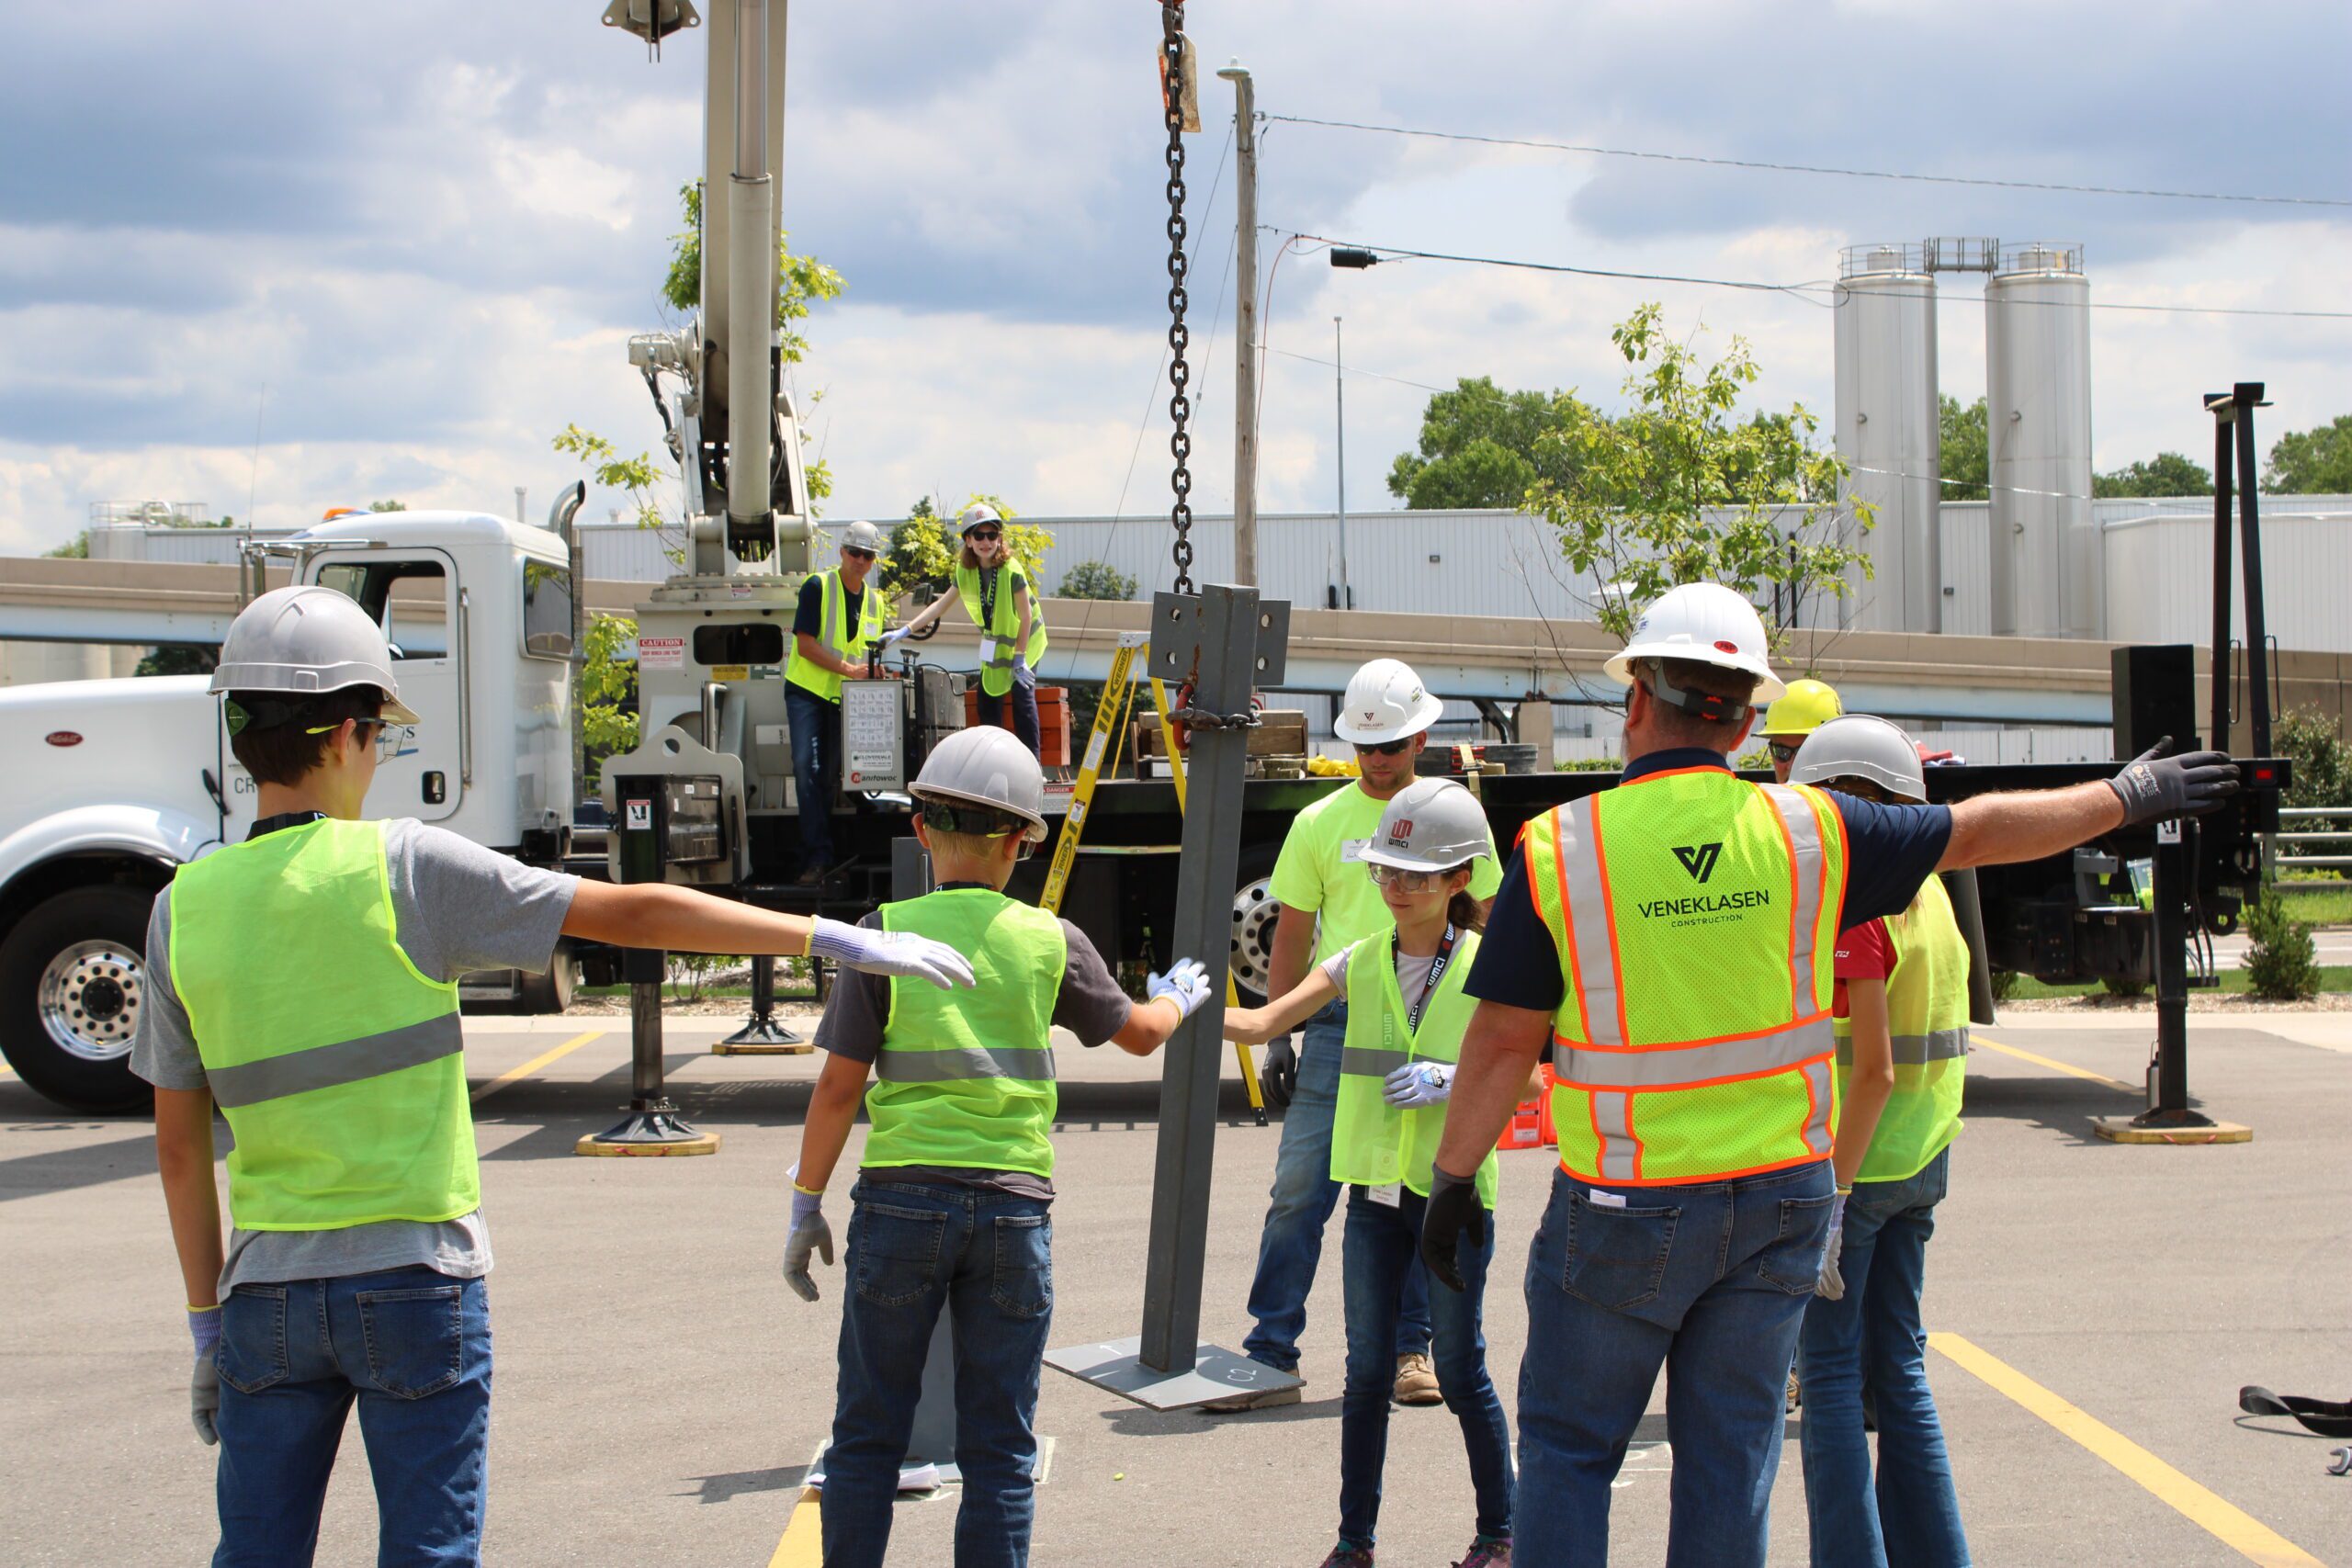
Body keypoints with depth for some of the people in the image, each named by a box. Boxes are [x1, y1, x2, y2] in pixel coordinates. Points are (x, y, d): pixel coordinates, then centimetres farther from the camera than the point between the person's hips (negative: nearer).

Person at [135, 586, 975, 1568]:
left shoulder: (185, 906, 2)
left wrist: (207, 1324, 15)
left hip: (268, 1285, 4)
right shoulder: (402, 869, -10)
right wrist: (837, 940, -6)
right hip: (414, 1274, -4)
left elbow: (179, 1145, 7)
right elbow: (636, 915, -10)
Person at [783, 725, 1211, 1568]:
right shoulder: (1052, 943, 2)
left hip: (901, 1197, -1)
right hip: (1014, 1207, 1)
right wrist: (1177, 997, 41)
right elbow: (1138, 1032, 19)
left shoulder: (887, 934, -3)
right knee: (998, 1448, 8)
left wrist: (806, 1205, 7)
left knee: (868, 1435, 8)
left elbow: (838, 1087, -3)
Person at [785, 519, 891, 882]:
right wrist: (846, 668, -20)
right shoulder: (817, 587, -6)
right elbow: (805, 645, -13)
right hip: (807, 691, -5)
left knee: (831, 776, 6)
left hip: (844, 698, 5)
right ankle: (818, 855, -18)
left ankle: (818, 856, 14)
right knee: (807, 767, -17)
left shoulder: (874, 601, 12)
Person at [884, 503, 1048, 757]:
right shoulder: (965, 572, -8)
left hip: (1025, 641, -6)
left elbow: (1025, 615, -19)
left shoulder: (1011, 571, -24)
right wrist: (904, 631, -13)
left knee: (1022, 694, -18)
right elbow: (941, 605, -5)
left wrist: (1020, 659, -18)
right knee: (988, 702, 1)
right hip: (993, 645, 6)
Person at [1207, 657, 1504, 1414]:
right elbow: (1291, 936, 9)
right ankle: (1269, 1352, 0)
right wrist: (1277, 1036, 3)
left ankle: (1410, 1347, 18)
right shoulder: (1319, 824, 6)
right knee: (1299, 1191, -5)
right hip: (1339, 1023, 0)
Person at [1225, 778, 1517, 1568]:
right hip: (1375, 1189, 3)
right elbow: (1265, 1022, -6)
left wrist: (1453, 1079, -21)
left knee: (1459, 1370, 5)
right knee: (1366, 1371, 8)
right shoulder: (1361, 963, 3)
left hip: (1453, 1191, -3)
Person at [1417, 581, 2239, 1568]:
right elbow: (1985, 832, 9)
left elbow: (1503, 1042, -8)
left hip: (1625, 1208, -3)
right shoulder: (1806, 829, -3)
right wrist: (2128, 796, 24)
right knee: (1730, 1454, 12)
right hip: (1779, 1198, 3)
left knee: (1568, 1449, 9)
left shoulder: (1558, 848, -11)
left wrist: (1453, 1179, 4)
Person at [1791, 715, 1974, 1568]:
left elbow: (1873, 1067, -20)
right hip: (1924, 1161, 8)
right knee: (1899, 1366, 14)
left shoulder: (1859, 906, -16)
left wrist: (1833, 1194, -19)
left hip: (1851, 1156, -8)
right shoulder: (1928, 892, 9)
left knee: (1829, 1371, 0)